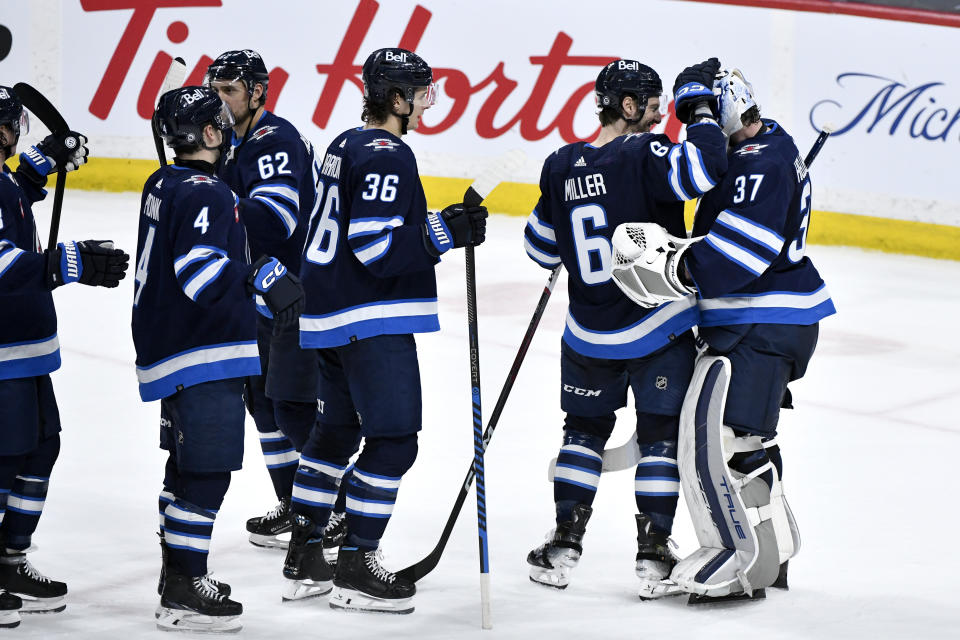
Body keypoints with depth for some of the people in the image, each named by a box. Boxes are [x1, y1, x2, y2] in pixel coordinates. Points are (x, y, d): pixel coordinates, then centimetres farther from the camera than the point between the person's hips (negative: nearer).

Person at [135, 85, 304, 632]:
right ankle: (183, 595, -8)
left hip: (169, 346, 11)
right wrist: (265, 278, -26)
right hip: (203, 357, -11)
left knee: (188, 464, 20)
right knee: (208, 469, -8)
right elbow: (202, 273, -28)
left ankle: (177, 572, 31)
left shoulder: (163, 185, 12)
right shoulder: (204, 192, -18)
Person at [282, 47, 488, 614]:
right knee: (393, 439, -7)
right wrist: (446, 232, -18)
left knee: (337, 429, 18)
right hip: (372, 321, -10)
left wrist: (439, 226, 17)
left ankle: (303, 557, 23)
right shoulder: (387, 155, -16)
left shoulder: (347, 146, 14)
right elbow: (377, 248, -23)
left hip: (332, 316, 10)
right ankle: (356, 569, -6)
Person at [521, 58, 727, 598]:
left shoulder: (562, 167, 1)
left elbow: (542, 247, 10)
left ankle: (565, 544, 19)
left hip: (589, 333, 5)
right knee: (661, 434, 8)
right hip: (659, 330, -4)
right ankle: (653, 555, 7)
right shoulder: (644, 155, -17)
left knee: (585, 429, 20)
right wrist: (697, 104, -19)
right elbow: (705, 168, -34)